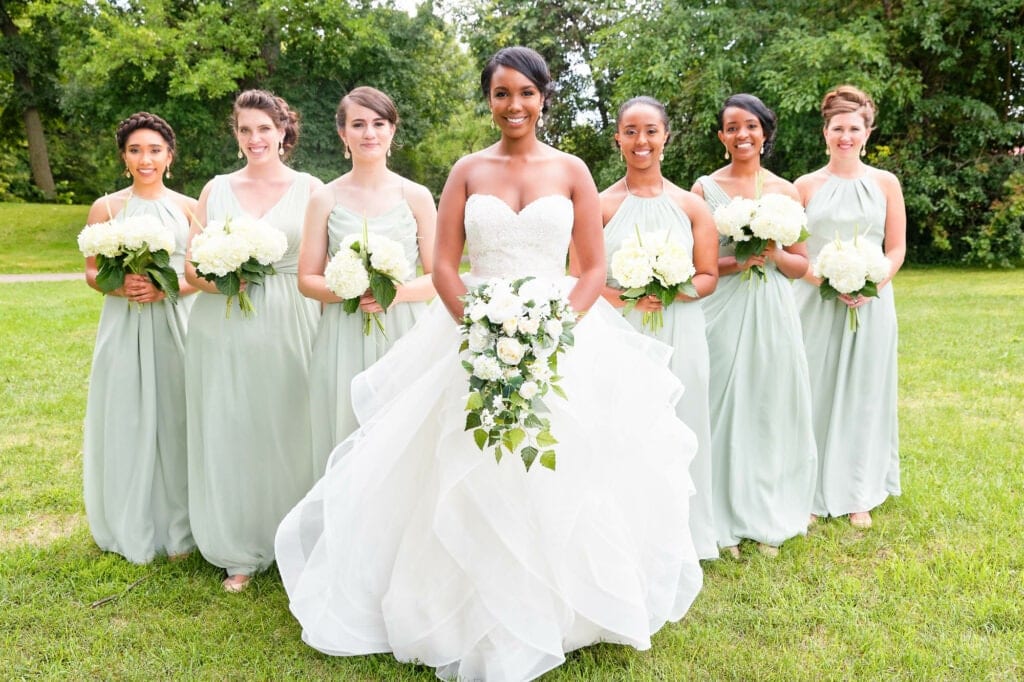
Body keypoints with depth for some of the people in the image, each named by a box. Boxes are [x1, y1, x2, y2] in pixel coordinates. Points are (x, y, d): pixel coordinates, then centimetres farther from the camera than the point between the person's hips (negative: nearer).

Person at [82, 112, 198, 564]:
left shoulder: (189, 208, 5)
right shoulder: (106, 208, 4)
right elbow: (92, 273, 5)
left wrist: (168, 287, -14)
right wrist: (120, 285, -15)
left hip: (174, 325, 0)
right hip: (124, 328, 0)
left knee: (175, 420, 2)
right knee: (127, 422, 3)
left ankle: (178, 529, 17)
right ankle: (134, 531, 18)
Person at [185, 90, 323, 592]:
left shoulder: (311, 189, 2)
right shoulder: (217, 189, 8)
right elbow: (190, 266, 8)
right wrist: (215, 278, -13)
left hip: (289, 329, -2)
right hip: (223, 330, 2)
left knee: (287, 434, 4)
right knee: (228, 436, 6)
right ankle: (241, 554, 22)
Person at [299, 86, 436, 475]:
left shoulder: (417, 197, 4)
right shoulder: (326, 199, 5)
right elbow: (307, 280, 5)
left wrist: (397, 292, -15)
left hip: (403, 337, 0)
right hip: (344, 340, 0)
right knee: (346, 443, 3)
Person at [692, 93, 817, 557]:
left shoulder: (786, 191, 7)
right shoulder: (705, 188, 2)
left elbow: (801, 264, 9)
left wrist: (774, 255, -11)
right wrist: (731, 263, -16)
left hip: (772, 313, 2)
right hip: (722, 313, -2)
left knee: (771, 409, 6)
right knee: (725, 410, 0)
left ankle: (769, 517, 22)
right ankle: (726, 520, 15)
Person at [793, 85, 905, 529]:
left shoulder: (885, 184, 6)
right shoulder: (806, 186, 3)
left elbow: (896, 248, 5)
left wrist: (870, 284, -13)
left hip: (870, 304, 1)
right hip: (816, 304, -1)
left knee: (863, 394, 5)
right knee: (816, 393, 1)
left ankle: (858, 494, 18)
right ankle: (814, 493, 11)